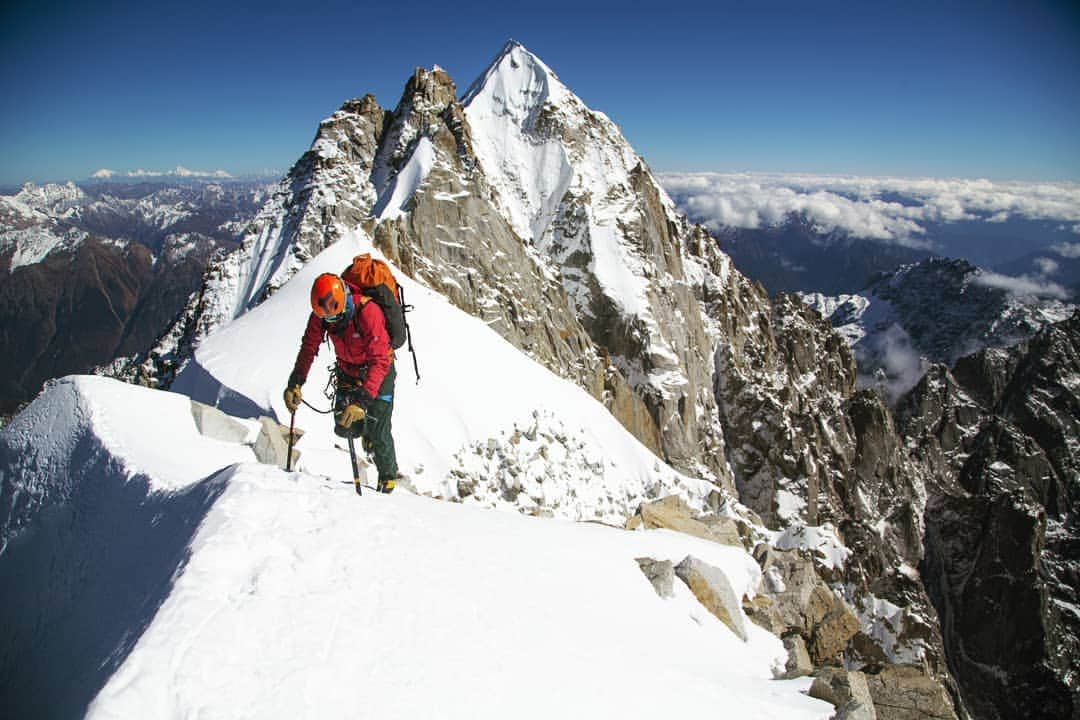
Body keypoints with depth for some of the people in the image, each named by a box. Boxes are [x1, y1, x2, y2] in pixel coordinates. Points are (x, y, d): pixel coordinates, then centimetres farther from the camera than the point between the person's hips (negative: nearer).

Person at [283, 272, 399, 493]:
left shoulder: (368, 311, -36)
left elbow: (380, 362, -38)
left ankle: (388, 475, 18)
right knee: (343, 428, 0)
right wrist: (295, 382, -20)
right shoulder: (320, 313, -19)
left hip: (379, 371, -5)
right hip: (347, 370, 5)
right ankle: (366, 431, 35)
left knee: (378, 433, -8)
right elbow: (309, 347, -7)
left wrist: (363, 400, -47)